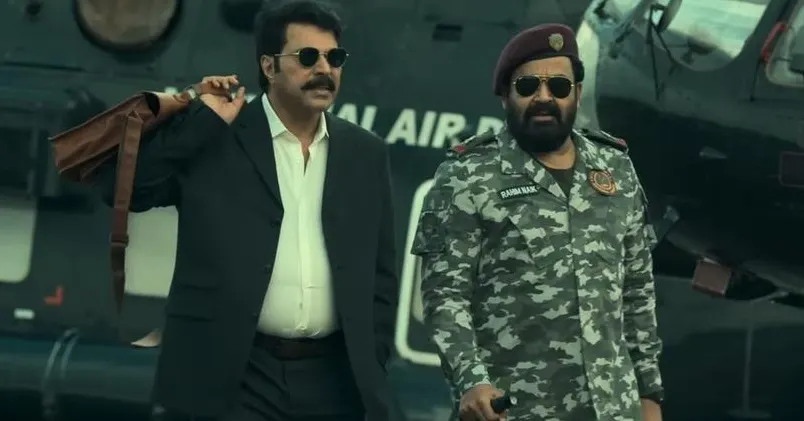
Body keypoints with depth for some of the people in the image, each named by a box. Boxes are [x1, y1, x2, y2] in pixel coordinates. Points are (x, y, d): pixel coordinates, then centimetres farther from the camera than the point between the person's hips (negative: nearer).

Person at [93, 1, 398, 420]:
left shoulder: (365, 154, 12)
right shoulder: (211, 141, 1)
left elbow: (380, 275, 15)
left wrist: (371, 368, 8)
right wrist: (201, 121, -11)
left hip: (333, 383, 4)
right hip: (231, 380, -3)